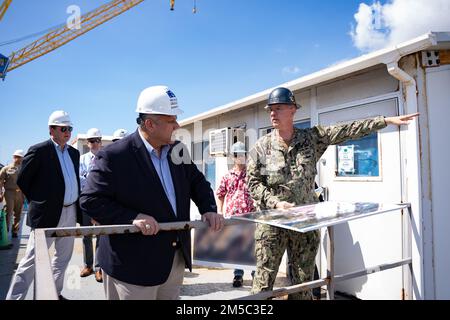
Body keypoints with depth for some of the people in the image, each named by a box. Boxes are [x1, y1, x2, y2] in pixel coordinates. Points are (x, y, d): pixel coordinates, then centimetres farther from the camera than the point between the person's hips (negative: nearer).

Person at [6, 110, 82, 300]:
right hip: (47, 214, -6)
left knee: (63, 257, 16)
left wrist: (78, 207, 10)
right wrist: (39, 203, -1)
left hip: (70, 212, 7)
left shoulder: (74, 153, 10)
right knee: (32, 260, 1)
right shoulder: (39, 151, -8)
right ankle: (14, 297, 14)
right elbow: (22, 181, -4)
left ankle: (55, 293, 32)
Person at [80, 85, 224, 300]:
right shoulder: (114, 156, -16)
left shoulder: (177, 150, 4)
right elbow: (90, 200, -15)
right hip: (134, 265, -6)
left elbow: (197, 181, 15)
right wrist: (132, 217, -26)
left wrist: (209, 209, -1)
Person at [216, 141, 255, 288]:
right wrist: (220, 211, 10)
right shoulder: (228, 176, 10)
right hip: (232, 216, 2)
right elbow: (220, 194, 18)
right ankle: (238, 274, 19)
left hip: (250, 215, -2)